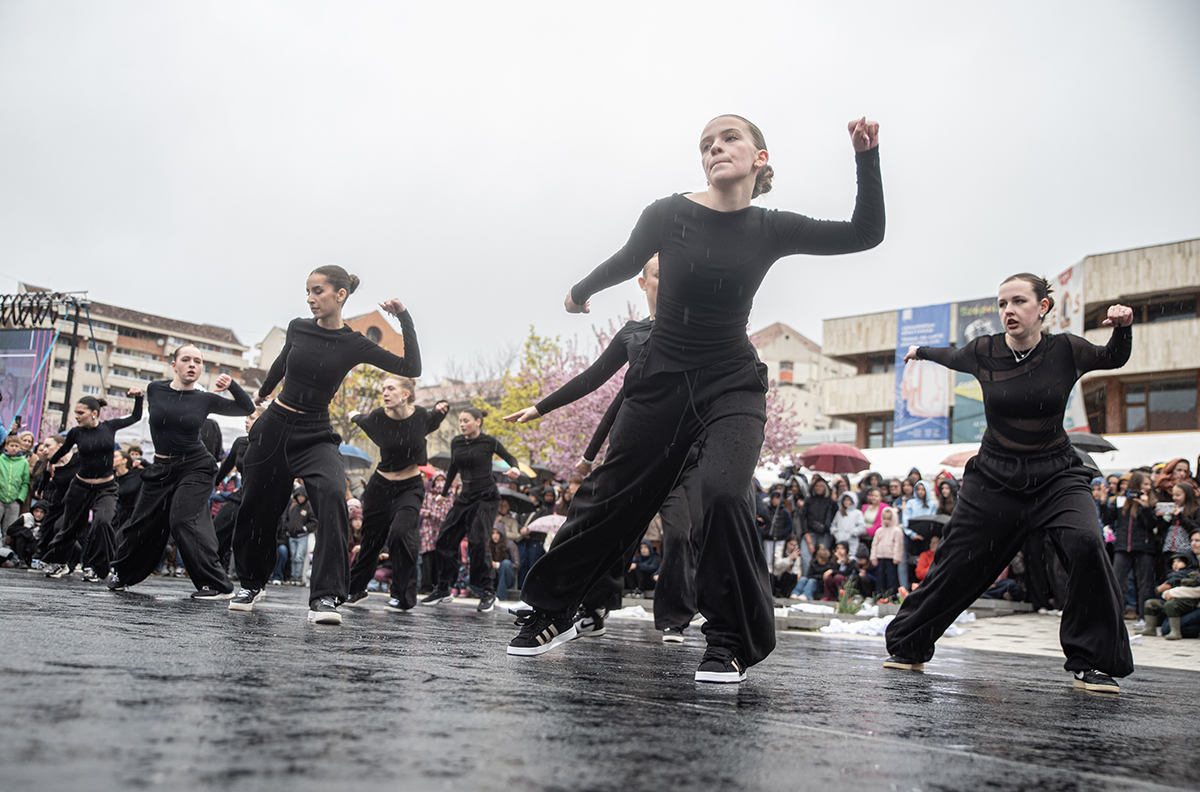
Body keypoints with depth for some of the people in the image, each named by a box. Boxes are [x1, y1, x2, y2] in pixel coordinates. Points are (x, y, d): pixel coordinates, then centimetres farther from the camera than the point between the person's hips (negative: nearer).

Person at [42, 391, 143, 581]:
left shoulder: (109, 426, -4)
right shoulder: (76, 432, -5)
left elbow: (135, 417, 11)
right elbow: (63, 450, 17)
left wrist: (138, 397, 1)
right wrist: (51, 462, 32)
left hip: (106, 488, -1)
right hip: (81, 487, 1)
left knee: (102, 521, -23)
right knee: (69, 526, 12)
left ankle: (93, 567, -8)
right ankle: (60, 563, 38)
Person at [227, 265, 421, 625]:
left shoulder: (354, 345, -6)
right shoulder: (298, 328, 0)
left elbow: (412, 368, -12)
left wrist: (404, 317, -16)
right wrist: (263, 391, 38)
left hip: (315, 435, -3)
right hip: (274, 426, 3)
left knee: (332, 494, -31)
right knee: (257, 508, 10)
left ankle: (325, 597, -31)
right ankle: (250, 584, 38)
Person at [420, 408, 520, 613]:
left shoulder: (489, 442, -7)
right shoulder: (456, 442, 7)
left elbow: (510, 458, 3)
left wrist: (514, 469, -20)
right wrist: (444, 493, 26)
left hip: (487, 496, -6)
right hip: (465, 496, 6)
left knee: (477, 541, -20)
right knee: (446, 538, 3)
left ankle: (489, 593, -11)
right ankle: (443, 590, 17)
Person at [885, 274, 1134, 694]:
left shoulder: (1065, 350, -7)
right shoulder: (984, 352, -5)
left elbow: (1114, 358, 12)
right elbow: (953, 356, 18)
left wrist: (1122, 326, -10)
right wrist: (922, 351, 37)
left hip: (1055, 475, -1)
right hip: (994, 477, 1)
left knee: (1085, 543, -27)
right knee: (957, 565, 2)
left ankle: (1091, 663, -12)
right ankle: (907, 646, 22)